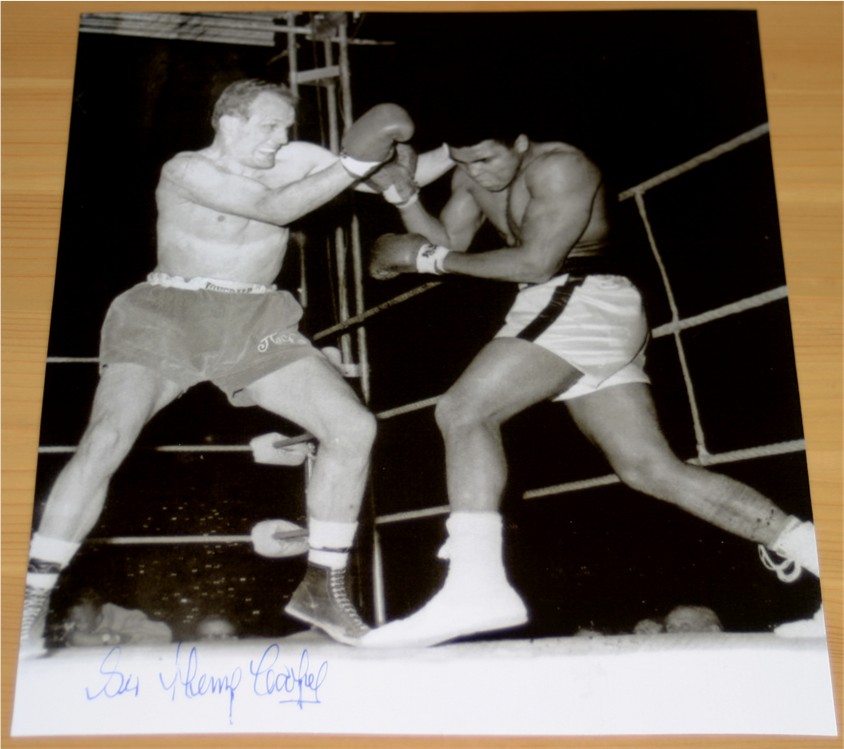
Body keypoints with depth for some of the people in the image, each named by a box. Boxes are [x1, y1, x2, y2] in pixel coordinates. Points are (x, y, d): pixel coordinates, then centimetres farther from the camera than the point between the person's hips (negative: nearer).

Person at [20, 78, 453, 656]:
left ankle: (324, 586, 3)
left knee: (355, 427, -10)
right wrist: (353, 163, -24)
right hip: (168, 317, -4)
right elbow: (273, 208, -22)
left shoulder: (295, 161, 3)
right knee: (106, 440, -24)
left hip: (256, 325, 4)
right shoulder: (186, 170, -9)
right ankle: (32, 602, -8)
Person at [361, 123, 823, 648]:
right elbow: (448, 245, 13)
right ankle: (815, 550, 6)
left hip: (584, 301, -10)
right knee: (654, 470, 5)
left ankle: (476, 585, -33)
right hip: (565, 309, 10)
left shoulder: (558, 166, -10)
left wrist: (428, 259, -12)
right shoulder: (473, 176, 17)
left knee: (463, 411, -22)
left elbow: (536, 262, -17)